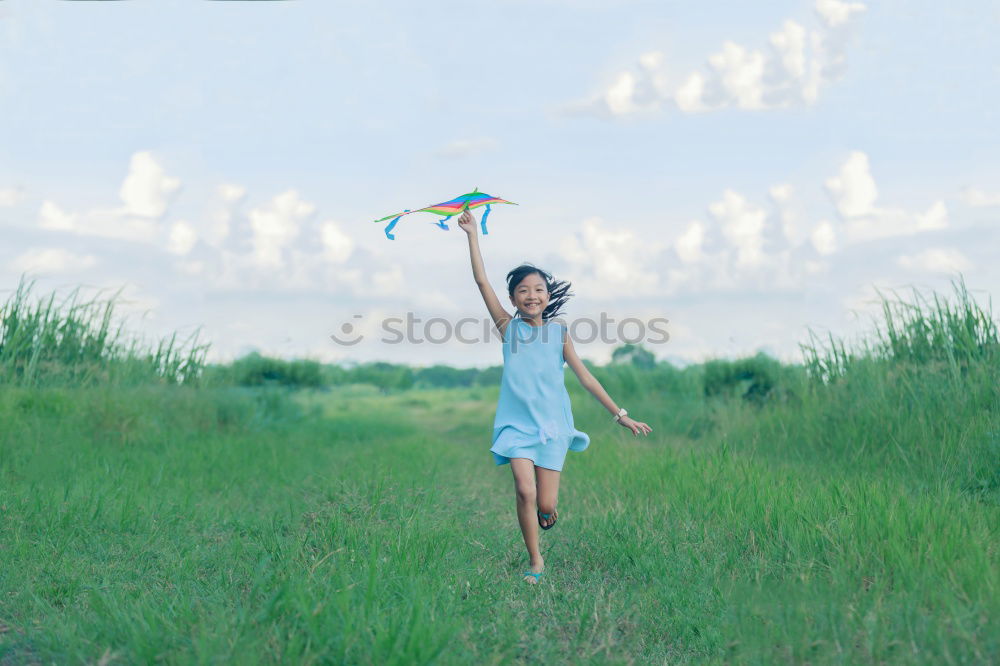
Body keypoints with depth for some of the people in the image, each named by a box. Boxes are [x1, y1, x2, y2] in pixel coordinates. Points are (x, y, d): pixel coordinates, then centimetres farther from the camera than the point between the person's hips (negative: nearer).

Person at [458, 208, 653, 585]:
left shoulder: (558, 332, 2)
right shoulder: (508, 327, 1)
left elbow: (585, 377, 3)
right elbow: (481, 281, -4)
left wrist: (621, 416, 0)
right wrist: (472, 235, -6)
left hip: (552, 424, 1)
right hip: (518, 423, 0)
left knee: (546, 505, -3)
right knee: (525, 491, -17)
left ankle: (544, 511, 36)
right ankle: (535, 561, 5)